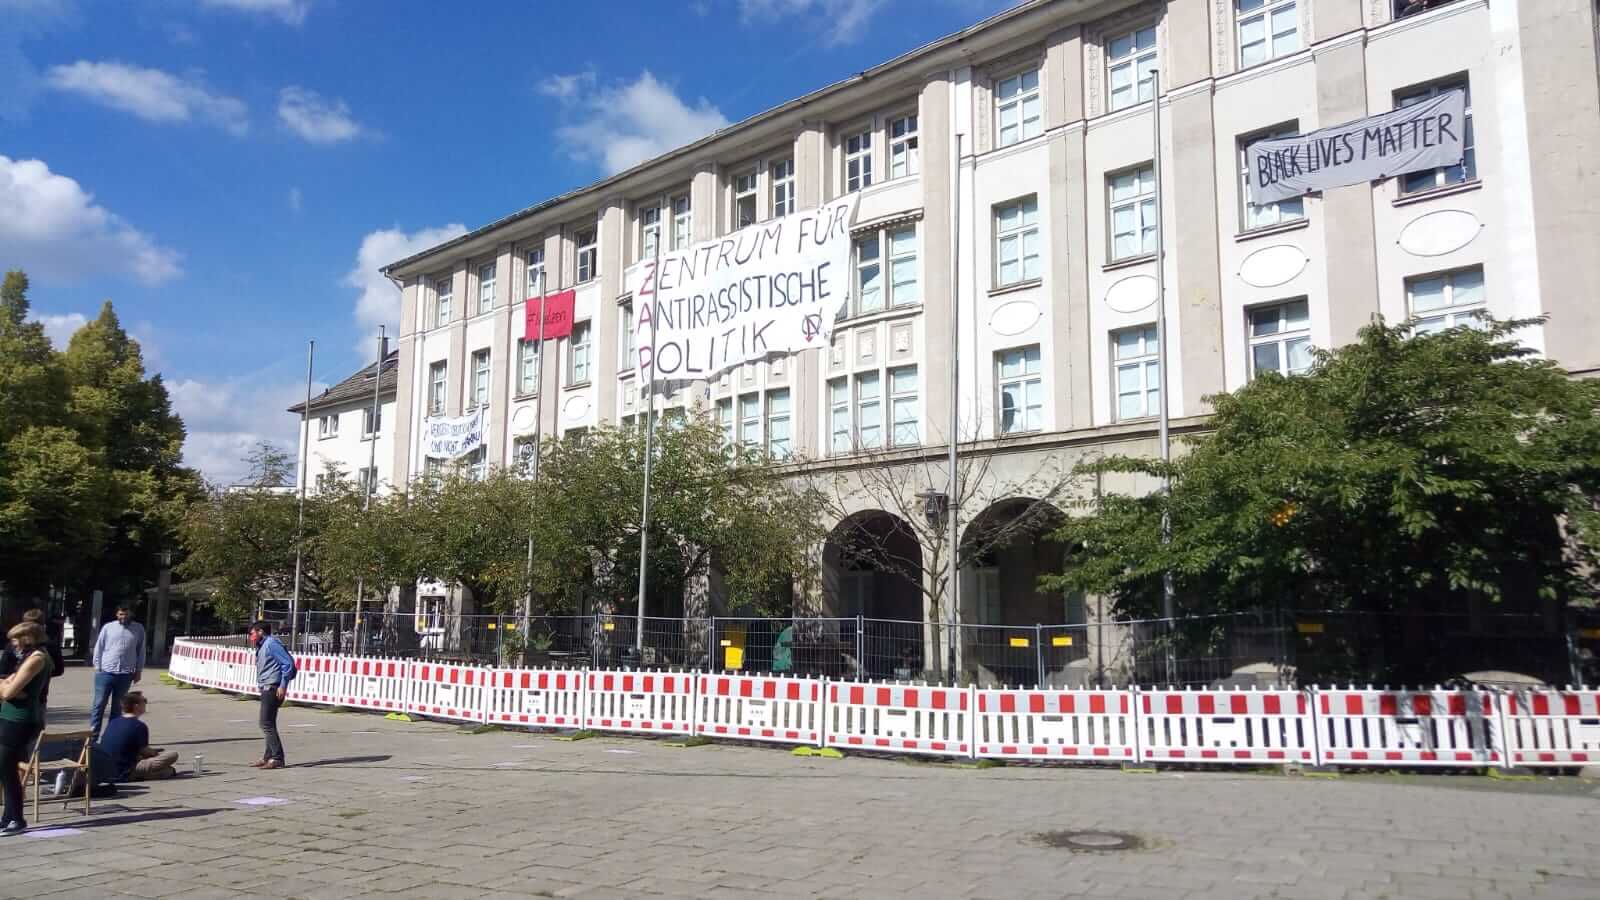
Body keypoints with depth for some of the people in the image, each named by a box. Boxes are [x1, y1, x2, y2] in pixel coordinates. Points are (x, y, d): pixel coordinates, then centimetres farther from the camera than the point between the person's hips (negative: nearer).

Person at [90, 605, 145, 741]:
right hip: (106, 672, -1)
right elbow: (99, 648, 5)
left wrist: (139, 670, 6)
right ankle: (93, 735, 1)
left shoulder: (138, 629, 6)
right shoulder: (108, 627, 3)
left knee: (118, 707, 9)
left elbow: (141, 651, 9)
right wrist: (97, 667, 0)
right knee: (99, 705, -2)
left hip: (125, 675, 1)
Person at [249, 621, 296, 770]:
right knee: (268, 724, 14)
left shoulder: (271, 644, -12)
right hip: (266, 689, 10)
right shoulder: (263, 646, 19)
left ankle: (277, 758, -11)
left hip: (273, 689, -10)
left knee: (267, 724, -11)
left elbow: (288, 662, -18)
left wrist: (283, 685, -20)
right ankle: (268, 757, 21)